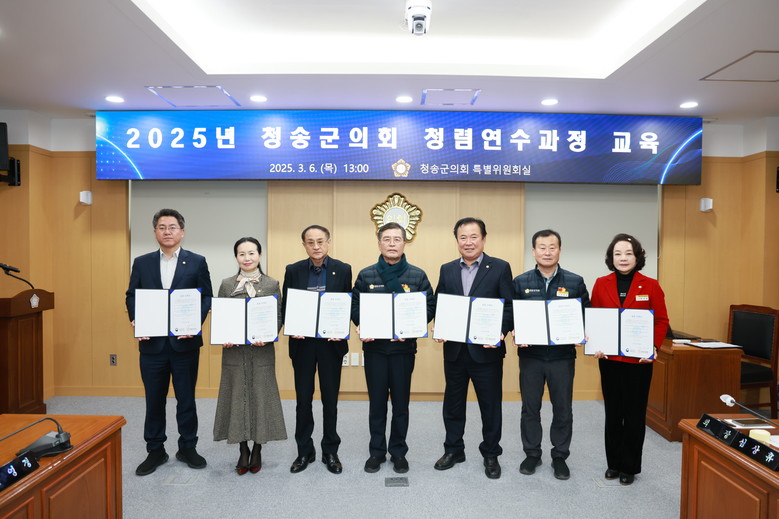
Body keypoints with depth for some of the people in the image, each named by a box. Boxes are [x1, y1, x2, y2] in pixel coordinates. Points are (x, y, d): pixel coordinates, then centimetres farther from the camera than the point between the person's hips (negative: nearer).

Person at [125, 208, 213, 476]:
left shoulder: (197, 262, 1)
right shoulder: (141, 263, 7)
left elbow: (206, 297, -2)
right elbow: (131, 296, 8)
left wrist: (195, 322, -17)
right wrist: (136, 320, -9)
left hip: (185, 341, -2)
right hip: (152, 343, 2)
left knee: (186, 398, 9)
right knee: (154, 399, 12)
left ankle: (187, 447, 26)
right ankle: (155, 451, 27)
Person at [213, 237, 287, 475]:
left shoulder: (272, 284, 2)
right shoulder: (227, 284, 6)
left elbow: (278, 317, 1)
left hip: (262, 350, -1)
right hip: (234, 351, 1)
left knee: (260, 396, 5)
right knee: (237, 397, 7)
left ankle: (257, 451, 22)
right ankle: (243, 451, 23)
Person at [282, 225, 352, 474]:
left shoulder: (343, 270, -1)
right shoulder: (293, 271, 1)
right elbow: (286, 307, 5)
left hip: (331, 342, -1)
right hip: (302, 342, 1)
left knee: (330, 398, 9)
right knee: (303, 398, 10)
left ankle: (330, 451, 25)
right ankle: (304, 451, 26)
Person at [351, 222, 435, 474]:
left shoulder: (418, 275, 2)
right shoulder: (365, 275, 4)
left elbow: (429, 307, -1)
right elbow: (354, 305, 4)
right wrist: (362, 325, -14)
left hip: (404, 347, 0)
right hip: (374, 346, 1)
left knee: (401, 401, 9)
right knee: (376, 401, 9)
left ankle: (398, 452, 25)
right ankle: (376, 451, 25)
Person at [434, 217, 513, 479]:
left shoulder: (500, 268, -4)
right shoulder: (447, 270, 7)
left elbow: (509, 307, -6)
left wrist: (501, 332, -20)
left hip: (486, 350, -3)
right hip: (454, 349, 4)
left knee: (490, 404, 10)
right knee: (453, 403, 16)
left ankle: (491, 454, 30)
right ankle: (453, 450, 34)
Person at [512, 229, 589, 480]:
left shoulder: (575, 282, 2)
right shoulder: (521, 282, 2)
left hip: (562, 355, 0)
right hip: (530, 354, 0)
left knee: (563, 408, 9)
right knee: (530, 407, 10)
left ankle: (560, 457, 27)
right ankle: (532, 453, 28)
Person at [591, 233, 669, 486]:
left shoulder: (650, 286, -2)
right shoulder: (601, 284, 2)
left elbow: (661, 321, 0)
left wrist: (653, 347, -14)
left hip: (639, 360, -1)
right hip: (609, 359, 2)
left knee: (634, 414, 8)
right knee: (612, 412, 12)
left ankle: (630, 467, 23)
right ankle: (613, 463, 27)